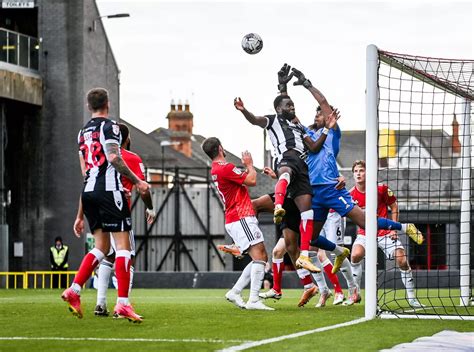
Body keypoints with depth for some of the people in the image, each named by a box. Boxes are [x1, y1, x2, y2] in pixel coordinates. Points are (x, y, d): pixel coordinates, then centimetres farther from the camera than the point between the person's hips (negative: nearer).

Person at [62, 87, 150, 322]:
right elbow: (113, 157, -18)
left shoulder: (83, 132, 19)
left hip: (88, 191, 7)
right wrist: (136, 181, -11)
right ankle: (123, 303, -13)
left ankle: (74, 290, 1)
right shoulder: (109, 126, -2)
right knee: (123, 245, -6)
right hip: (109, 189, -7)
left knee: (101, 246, 14)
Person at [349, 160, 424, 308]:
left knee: (402, 261, -12)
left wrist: (393, 229, -3)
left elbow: (394, 207, 2)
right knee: (355, 255, -27)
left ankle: (412, 298, 3)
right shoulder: (351, 194, -7)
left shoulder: (381, 189, -9)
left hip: (385, 232, 0)